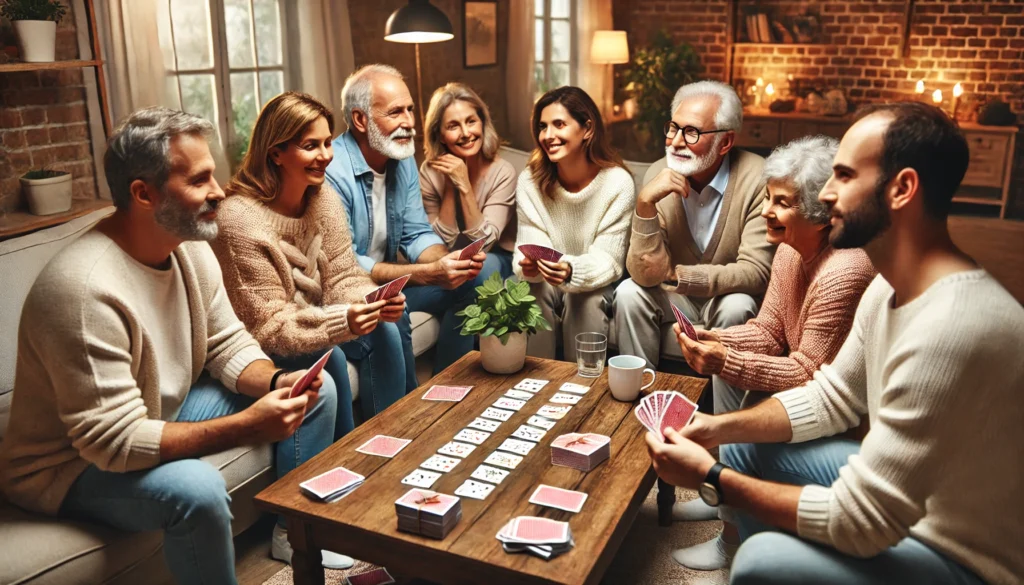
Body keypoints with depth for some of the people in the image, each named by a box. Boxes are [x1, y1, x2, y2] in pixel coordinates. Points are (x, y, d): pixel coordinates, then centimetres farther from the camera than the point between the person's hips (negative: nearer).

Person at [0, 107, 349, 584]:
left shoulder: (190, 247, -7)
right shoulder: (84, 289, -32)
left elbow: (229, 345, 1)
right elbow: (115, 441, -33)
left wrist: (276, 382, -20)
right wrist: (247, 427, -34)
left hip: (167, 412, 8)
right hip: (75, 463, -8)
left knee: (316, 390, 0)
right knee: (197, 489, -38)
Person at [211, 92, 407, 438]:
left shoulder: (324, 197, -4)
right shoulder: (239, 218, -25)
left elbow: (343, 277, -4)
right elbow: (266, 326, -24)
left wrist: (375, 302, -26)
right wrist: (341, 322, -37)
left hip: (311, 317, 6)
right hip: (257, 351, -6)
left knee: (383, 329, -16)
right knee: (327, 357, -29)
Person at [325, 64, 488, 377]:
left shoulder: (403, 160, 3)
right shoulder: (331, 171, -24)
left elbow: (417, 234, 3)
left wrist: (449, 261, -20)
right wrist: (427, 274, -32)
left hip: (385, 280, 8)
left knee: (470, 282, -3)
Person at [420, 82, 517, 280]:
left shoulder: (502, 172, -18)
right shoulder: (430, 172, -11)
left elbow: (483, 243, -23)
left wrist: (464, 185, -31)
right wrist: (449, 186, -23)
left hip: (497, 260, -1)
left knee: (482, 265, -35)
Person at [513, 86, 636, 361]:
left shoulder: (617, 183, -15)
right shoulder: (530, 180, -7)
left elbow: (607, 259, -17)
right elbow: (531, 245, -8)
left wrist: (572, 272, -38)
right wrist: (528, 265, -33)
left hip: (596, 286, -2)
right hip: (547, 279, 2)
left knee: (585, 297, -32)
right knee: (536, 289, -29)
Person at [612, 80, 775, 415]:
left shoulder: (758, 179, -21)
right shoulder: (658, 176, -13)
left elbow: (756, 272, -24)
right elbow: (644, 275, -18)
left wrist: (676, 274, -27)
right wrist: (645, 204, -31)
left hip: (730, 297, -2)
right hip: (676, 296, 3)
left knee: (736, 308, -32)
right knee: (629, 294, -22)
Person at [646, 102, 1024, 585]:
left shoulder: (949, 329, -33)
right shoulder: (890, 288, -2)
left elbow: (859, 523, -29)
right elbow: (831, 397, 9)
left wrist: (711, 479, -20)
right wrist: (721, 427, -5)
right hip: (904, 494, 9)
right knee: (743, 449, 7)